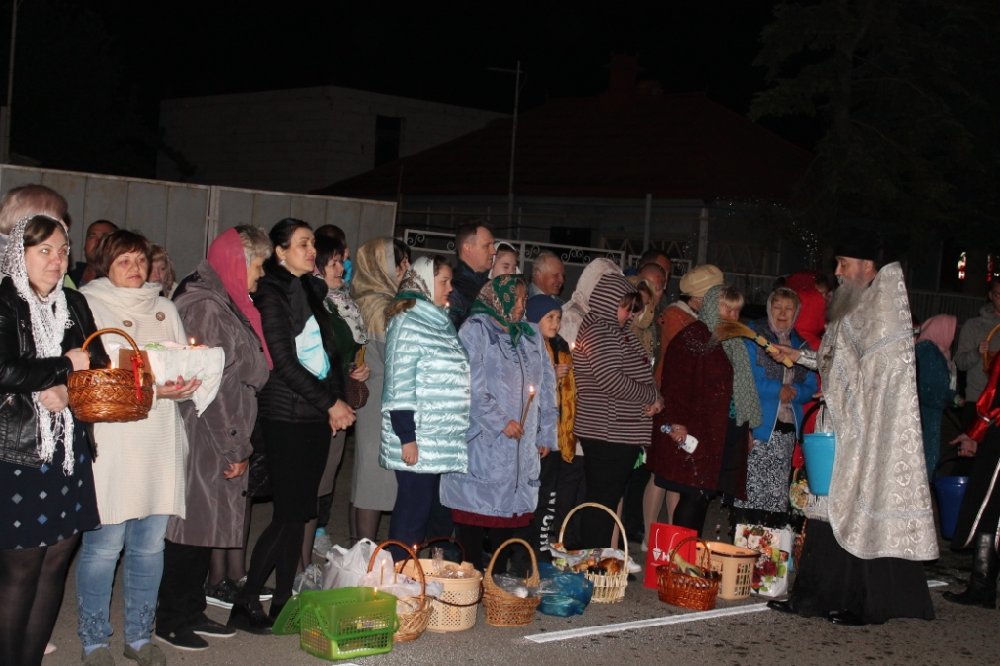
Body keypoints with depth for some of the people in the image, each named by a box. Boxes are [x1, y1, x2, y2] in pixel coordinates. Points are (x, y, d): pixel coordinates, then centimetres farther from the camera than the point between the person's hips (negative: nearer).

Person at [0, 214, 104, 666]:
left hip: (70, 450, 6)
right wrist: (66, 367, -8)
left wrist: (61, 390, -11)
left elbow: (98, 366, 8)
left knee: (56, 560, 7)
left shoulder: (74, 304, 13)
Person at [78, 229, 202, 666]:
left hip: (160, 441, 5)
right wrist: (151, 389, -19)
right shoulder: (89, 306, 1)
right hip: (111, 441, -4)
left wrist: (185, 382, -7)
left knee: (150, 543, 8)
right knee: (104, 545, -4)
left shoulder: (165, 309, 17)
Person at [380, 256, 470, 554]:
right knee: (413, 510, -5)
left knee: (426, 509, 9)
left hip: (442, 439, 8)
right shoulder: (407, 323, -8)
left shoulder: (441, 322, 17)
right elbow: (400, 384, -14)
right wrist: (406, 437, -18)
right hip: (418, 439, -8)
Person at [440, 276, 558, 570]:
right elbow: (471, 386, -12)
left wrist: (546, 434, 12)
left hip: (522, 445, 6)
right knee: (475, 515, -3)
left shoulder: (531, 336, 17)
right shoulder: (475, 330, -3)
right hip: (481, 443, -6)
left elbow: (546, 387, 18)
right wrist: (500, 421, -16)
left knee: (513, 510, 5)